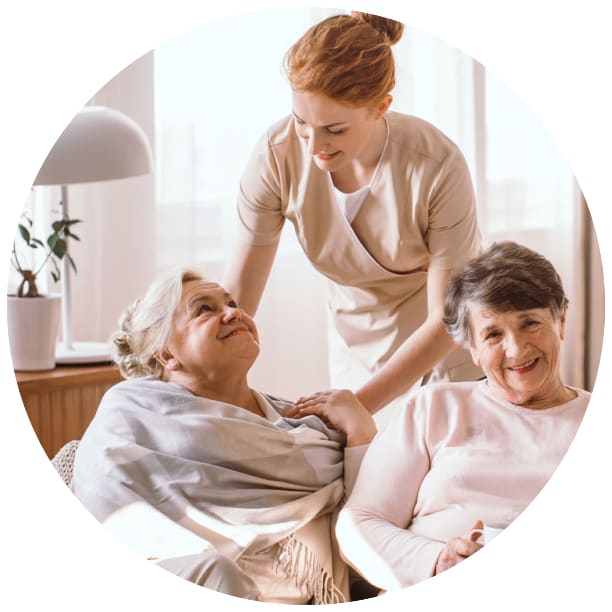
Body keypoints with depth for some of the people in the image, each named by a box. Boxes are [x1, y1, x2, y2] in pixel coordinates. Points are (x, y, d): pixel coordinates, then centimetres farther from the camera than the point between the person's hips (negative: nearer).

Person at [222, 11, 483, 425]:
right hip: (357, 356, 3)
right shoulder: (277, 155, -21)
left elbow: (447, 321, -22)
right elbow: (237, 295, -15)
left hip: (453, 358, -2)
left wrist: (358, 405, -28)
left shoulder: (438, 166, -29)